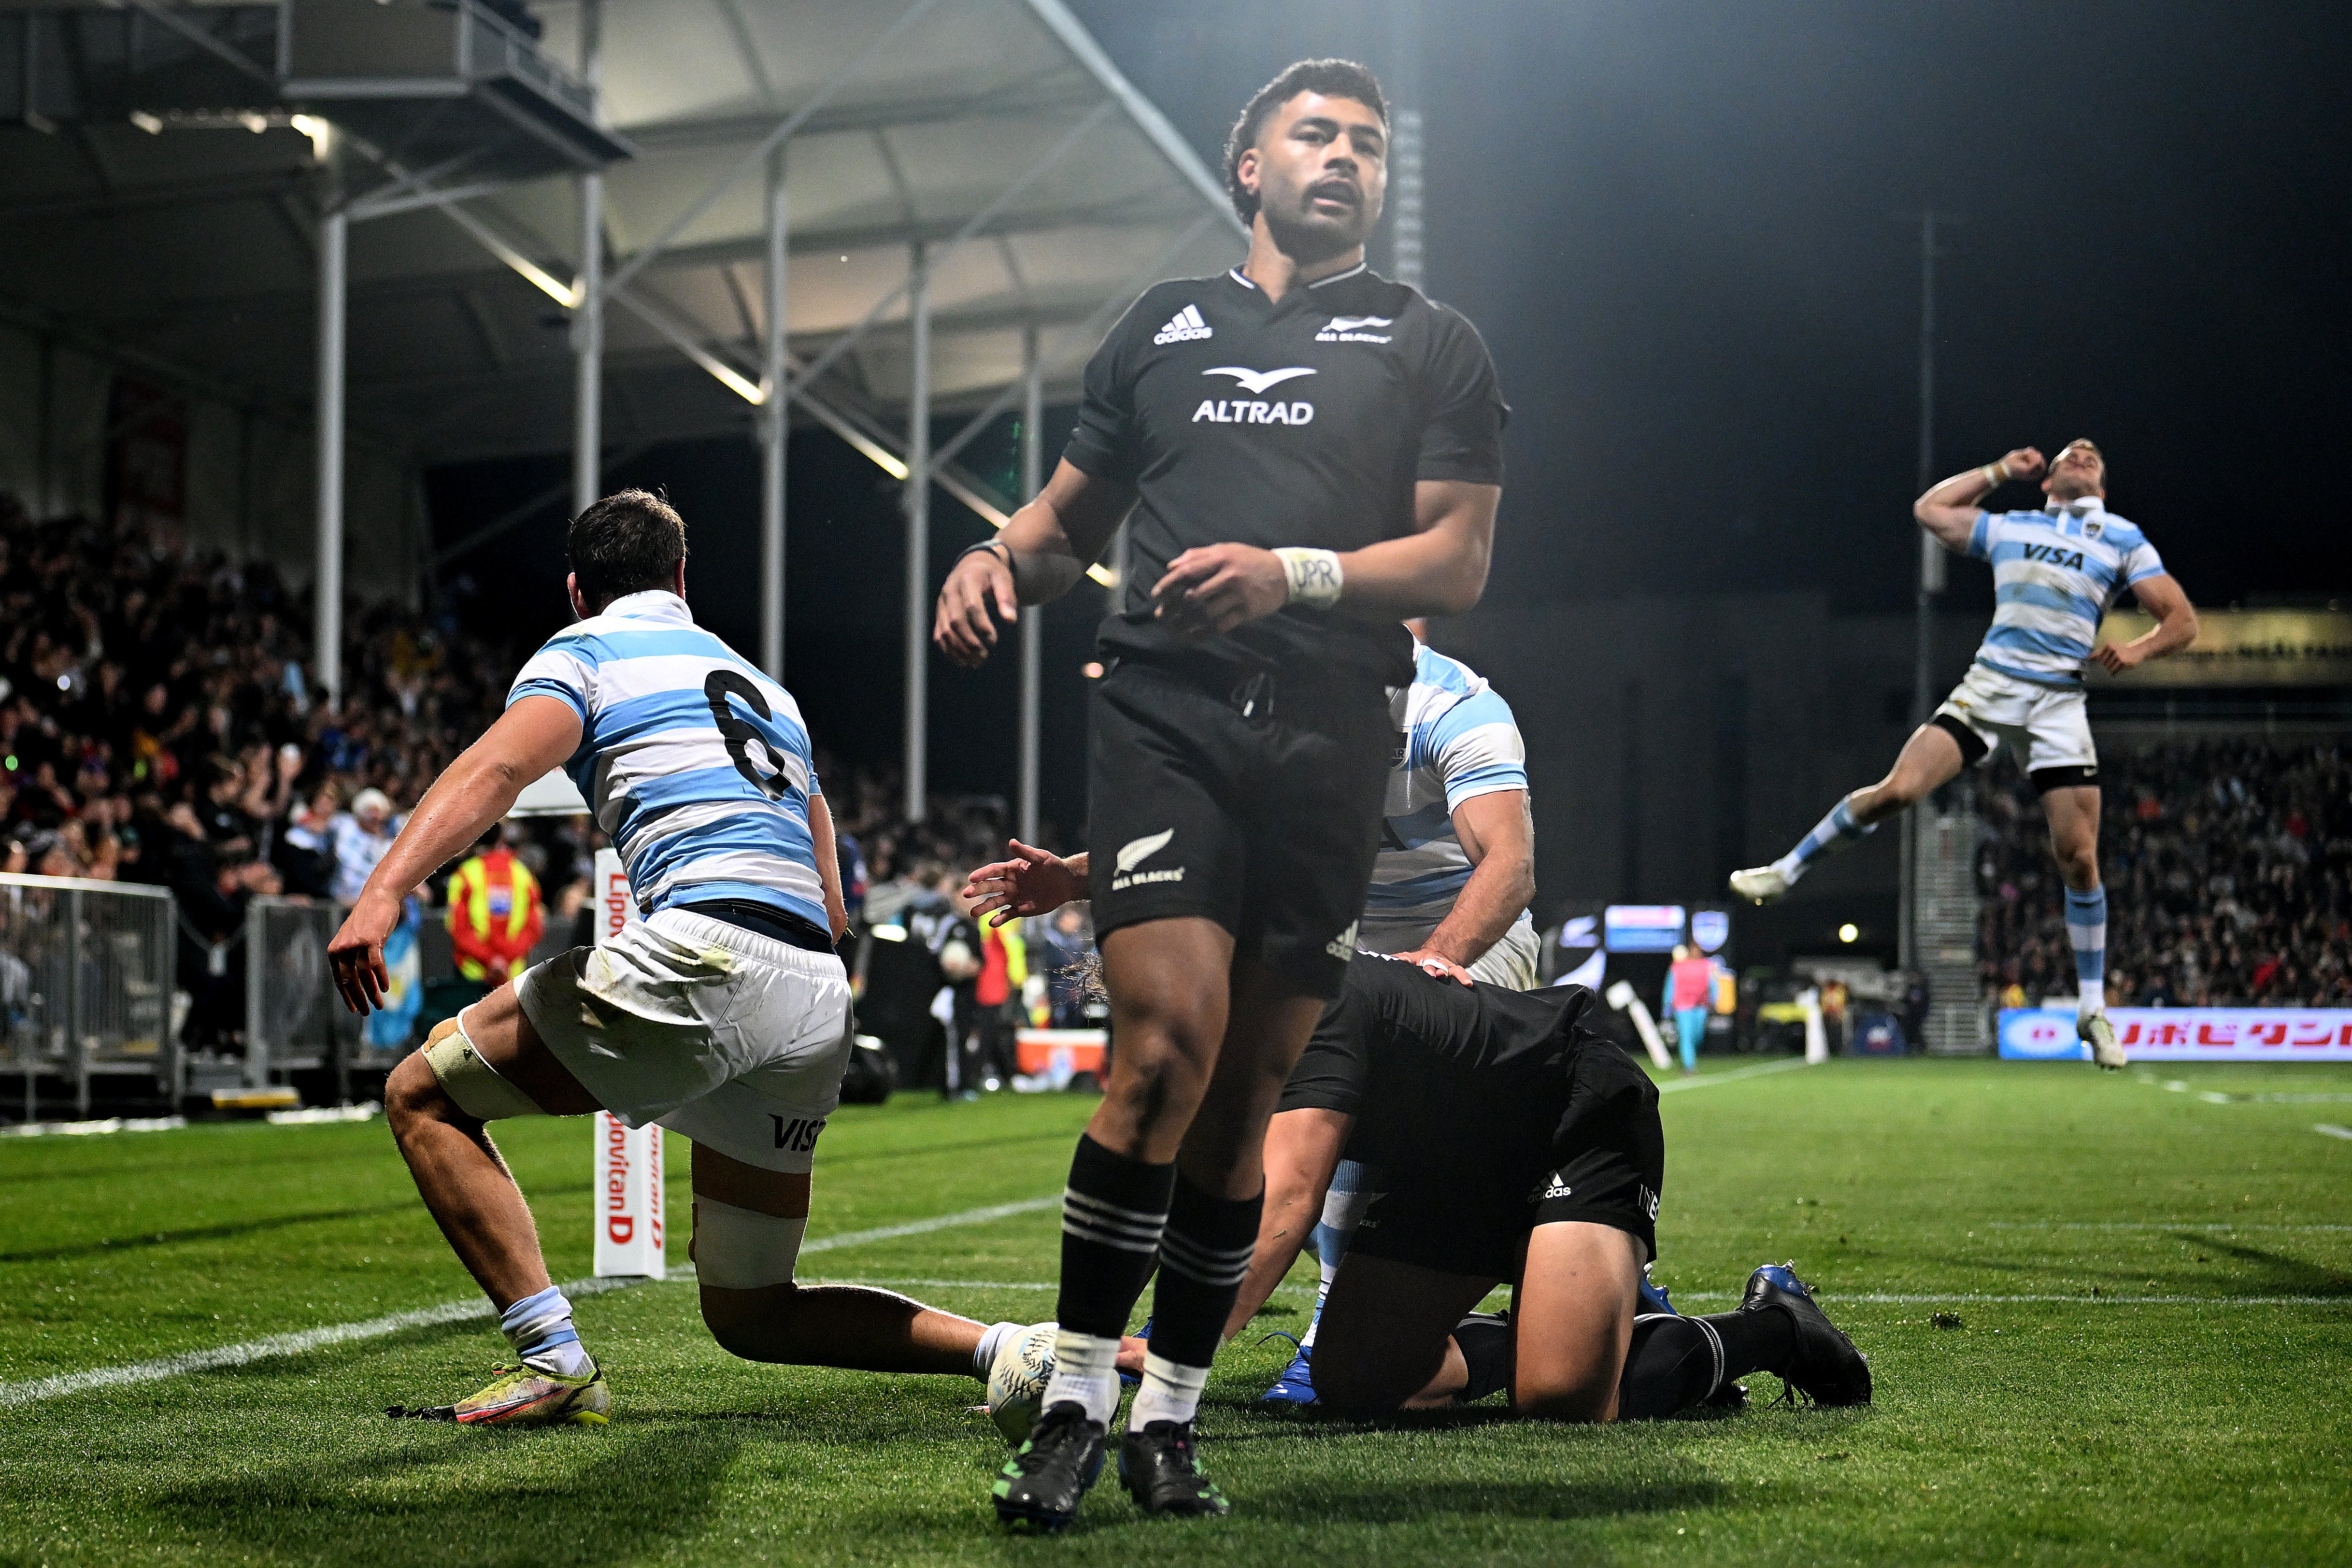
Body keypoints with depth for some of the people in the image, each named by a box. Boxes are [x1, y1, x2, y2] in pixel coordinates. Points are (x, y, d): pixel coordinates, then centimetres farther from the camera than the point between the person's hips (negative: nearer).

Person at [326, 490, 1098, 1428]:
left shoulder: (585, 651, 13)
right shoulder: (768, 691, 33)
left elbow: (498, 766, -9)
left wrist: (384, 892, -22)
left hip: (705, 945, -7)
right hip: (819, 1009, 7)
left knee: (424, 1096, 8)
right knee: (750, 1315, 19)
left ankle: (555, 1362, -7)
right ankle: (1013, 1348, 4)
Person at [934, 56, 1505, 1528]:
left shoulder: (1432, 345, 14)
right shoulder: (1164, 323, 21)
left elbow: (1459, 562, 4)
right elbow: (1074, 511, 28)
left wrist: (1296, 574, -12)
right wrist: (996, 560, 4)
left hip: (1330, 744, 0)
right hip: (1167, 717, 0)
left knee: (1249, 1097, 2)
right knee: (1169, 1040, -18)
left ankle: (1170, 1417, 13)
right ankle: (1075, 1403, -10)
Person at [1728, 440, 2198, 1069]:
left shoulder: (2124, 540, 12)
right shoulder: (2010, 528, 18)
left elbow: (2182, 619, 9)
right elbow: (1929, 508, 30)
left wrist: (2138, 649, -11)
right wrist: (2001, 471, 28)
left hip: (2058, 703, -1)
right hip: (1988, 685, 1)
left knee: (2079, 858, -7)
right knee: (1897, 789, -15)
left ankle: (2092, 1011, 5)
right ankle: (1785, 872, 2)